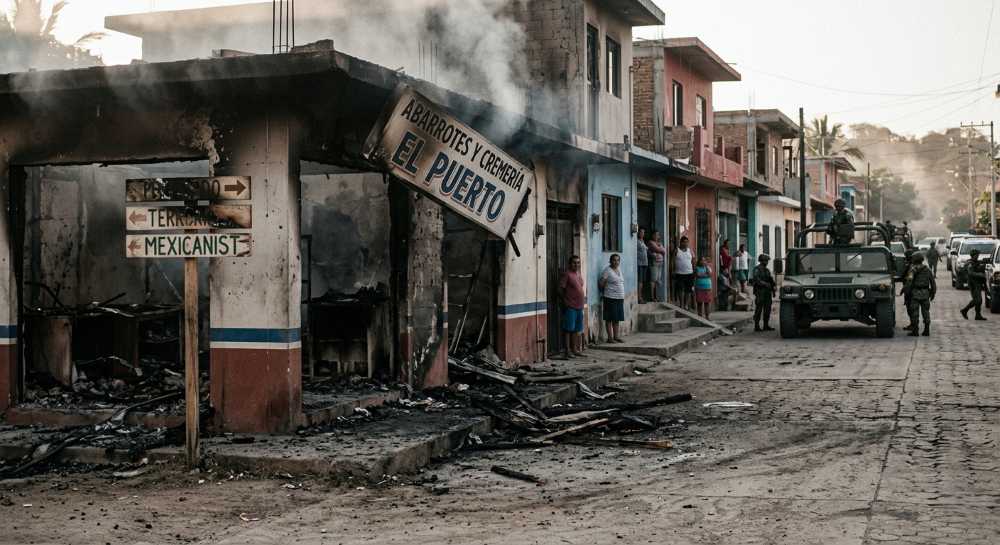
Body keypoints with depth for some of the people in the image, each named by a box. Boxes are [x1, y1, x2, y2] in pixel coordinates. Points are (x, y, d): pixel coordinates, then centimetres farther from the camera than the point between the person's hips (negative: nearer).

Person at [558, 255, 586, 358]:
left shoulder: (579, 274, 15)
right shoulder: (567, 274, -10)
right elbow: (560, 289, -13)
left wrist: (584, 297, 16)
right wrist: (564, 302, -12)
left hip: (579, 306, 8)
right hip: (570, 307, -8)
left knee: (577, 330, 13)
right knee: (568, 329, -4)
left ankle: (575, 350, 20)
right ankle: (568, 351, -1)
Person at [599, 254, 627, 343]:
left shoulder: (619, 269, 14)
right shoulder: (607, 270, -9)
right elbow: (600, 283, -11)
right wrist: (604, 292, 1)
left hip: (620, 298, 7)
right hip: (610, 298, -7)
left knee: (617, 319, 10)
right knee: (610, 318, -3)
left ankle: (616, 336, 16)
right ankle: (610, 337, 0)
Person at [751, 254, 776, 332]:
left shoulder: (767, 270, 17)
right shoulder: (757, 269, -7)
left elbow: (770, 280, 20)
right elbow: (756, 280, -20)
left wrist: (774, 283, 2)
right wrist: (765, 284, -27)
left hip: (767, 292, 8)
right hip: (760, 292, -8)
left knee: (767, 309, 7)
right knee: (759, 309, -6)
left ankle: (766, 325, 12)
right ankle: (756, 326, -3)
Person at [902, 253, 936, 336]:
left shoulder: (913, 269, -7)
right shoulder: (927, 269, 9)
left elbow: (909, 281, -17)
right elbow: (933, 282, 11)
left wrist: (905, 290, -9)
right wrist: (933, 292, 18)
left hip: (915, 293, -5)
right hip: (925, 293, 5)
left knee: (915, 312, -1)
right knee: (926, 312, 10)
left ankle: (915, 331, -2)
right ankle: (926, 330, 10)